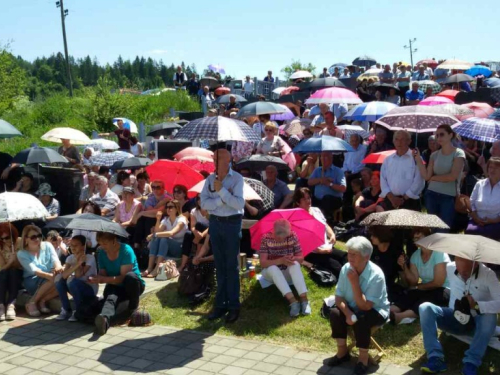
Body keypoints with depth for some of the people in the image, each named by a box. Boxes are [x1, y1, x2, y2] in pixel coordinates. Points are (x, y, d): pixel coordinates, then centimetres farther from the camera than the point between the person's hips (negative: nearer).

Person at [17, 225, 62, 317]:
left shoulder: (47, 245, 3)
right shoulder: (22, 254, -7)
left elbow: (55, 260, -13)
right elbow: (33, 270, -21)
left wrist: (58, 268, -39)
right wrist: (50, 276, -39)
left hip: (49, 279, 4)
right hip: (31, 282, -4)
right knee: (53, 280, -33)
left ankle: (42, 301, -10)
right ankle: (31, 303, -17)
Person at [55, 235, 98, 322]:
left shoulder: (90, 258, -16)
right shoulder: (70, 258, -2)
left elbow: (78, 275, -27)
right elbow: (64, 275, -21)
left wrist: (77, 259, -22)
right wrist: (78, 263, -33)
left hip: (90, 289, -6)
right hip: (77, 290, 6)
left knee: (73, 282, -32)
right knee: (59, 280, -16)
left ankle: (78, 311, -12)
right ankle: (66, 310, -4)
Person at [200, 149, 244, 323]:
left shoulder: (237, 178, -8)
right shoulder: (210, 179, 5)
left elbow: (239, 204, -17)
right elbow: (204, 203, -4)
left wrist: (222, 190, -20)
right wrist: (222, 199, -15)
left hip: (232, 223, -4)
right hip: (215, 223, 4)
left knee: (231, 266, 1)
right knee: (219, 265, 11)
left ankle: (233, 306, 9)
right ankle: (221, 304, 19)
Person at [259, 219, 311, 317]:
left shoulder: (292, 236, -13)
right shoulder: (266, 238, -19)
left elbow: (301, 258, -7)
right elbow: (263, 263, -25)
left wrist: (294, 258, -32)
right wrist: (280, 260, -40)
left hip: (289, 272, 1)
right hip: (271, 272, -1)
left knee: (295, 264, -31)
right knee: (273, 268, -35)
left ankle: (304, 299, -36)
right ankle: (292, 301, -41)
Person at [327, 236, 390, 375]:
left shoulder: (376, 275, -27)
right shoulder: (346, 268, -11)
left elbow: (365, 306, -28)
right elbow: (339, 297, -8)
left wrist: (355, 283, -32)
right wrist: (348, 313, -26)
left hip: (376, 311, -5)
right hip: (353, 308, 5)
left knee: (360, 320, -35)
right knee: (335, 313, -23)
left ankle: (363, 358, -13)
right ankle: (342, 352, -3)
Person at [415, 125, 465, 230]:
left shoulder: (458, 153, -4)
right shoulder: (435, 155, 8)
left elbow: (452, 176, -14)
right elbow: (426, 176, -2)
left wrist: (433, 178, -3)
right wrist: (418, 158, -6)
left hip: (449, 197, -4)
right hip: (431, 195, 4)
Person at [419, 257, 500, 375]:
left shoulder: (487, 274, -18)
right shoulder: (449, 268, -8)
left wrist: (476, 305, -41)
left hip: (476, 323, -3)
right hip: (454, 318, 3)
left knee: (489, 317, -37)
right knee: (425, 308, -23)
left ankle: (471, 362, -30)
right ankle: (435, 357, -32)